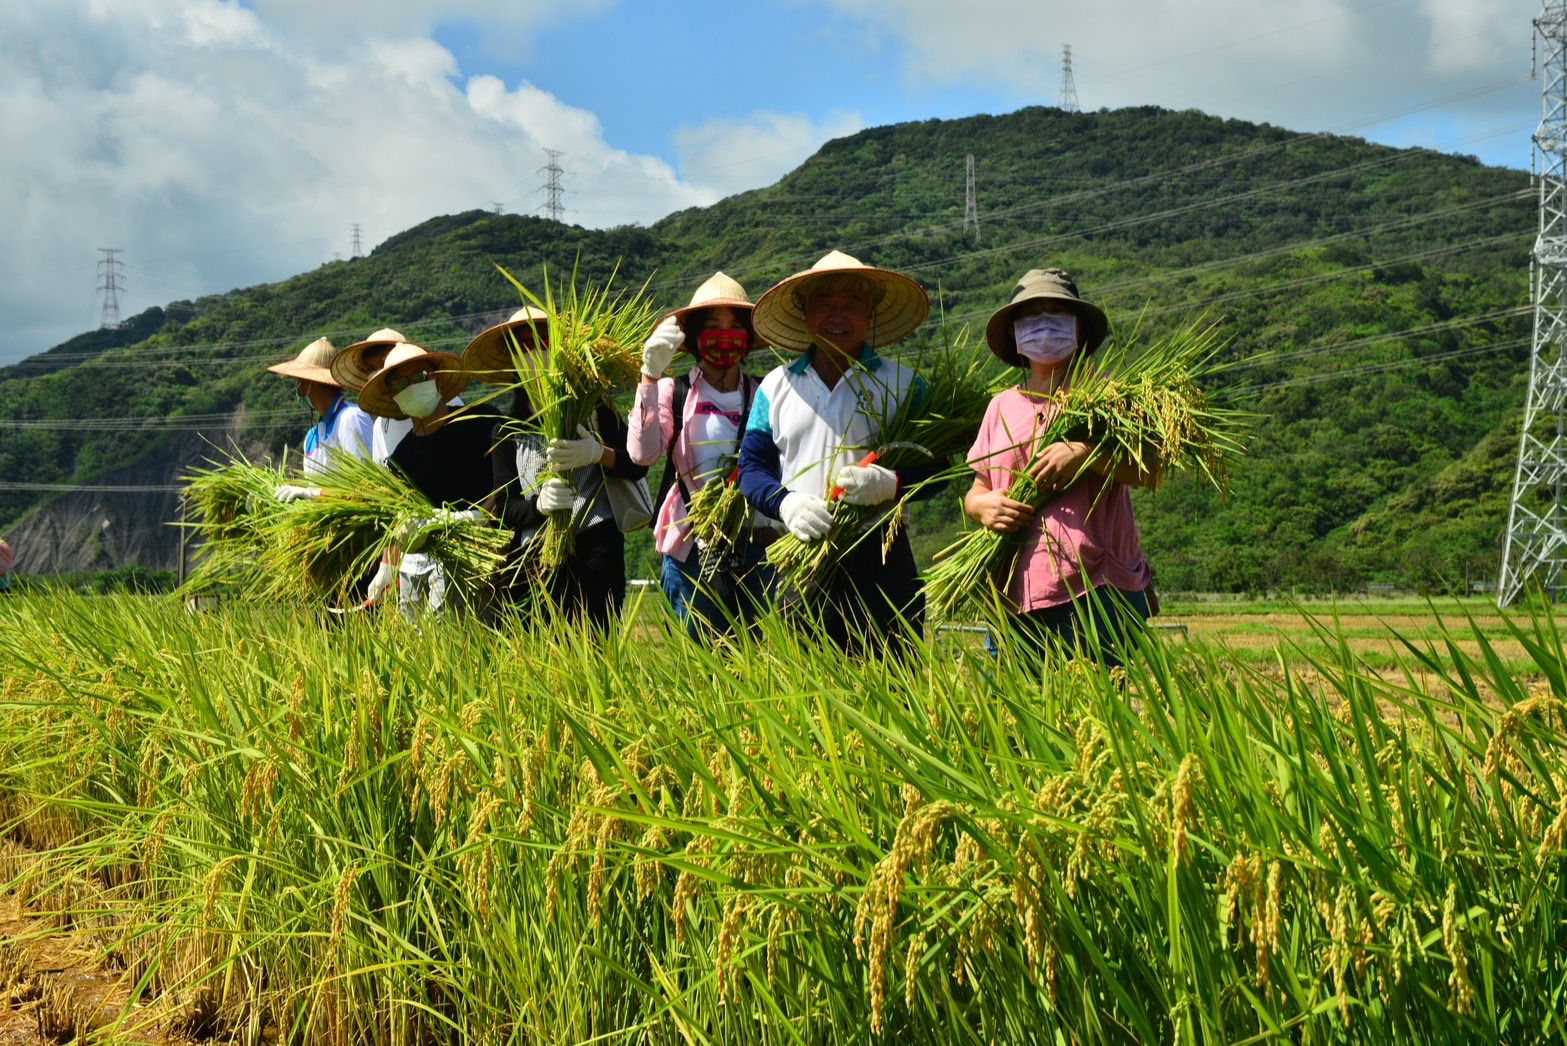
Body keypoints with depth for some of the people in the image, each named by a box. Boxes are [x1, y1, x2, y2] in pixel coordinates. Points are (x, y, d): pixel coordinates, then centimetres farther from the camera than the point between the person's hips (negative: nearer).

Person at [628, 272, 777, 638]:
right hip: (694, 552, -2)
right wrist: (650, 377, -16)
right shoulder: (673, 392, 2)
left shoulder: (763, 395, 7)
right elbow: (642, 453, -14)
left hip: (758, 549, 2)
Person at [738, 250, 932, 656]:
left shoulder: (901, 384, 7)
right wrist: (786, 503, -11)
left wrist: (891, 483, -17)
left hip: (879, 561, -1)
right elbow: (751, 467, 10)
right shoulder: (776, 386, 13)